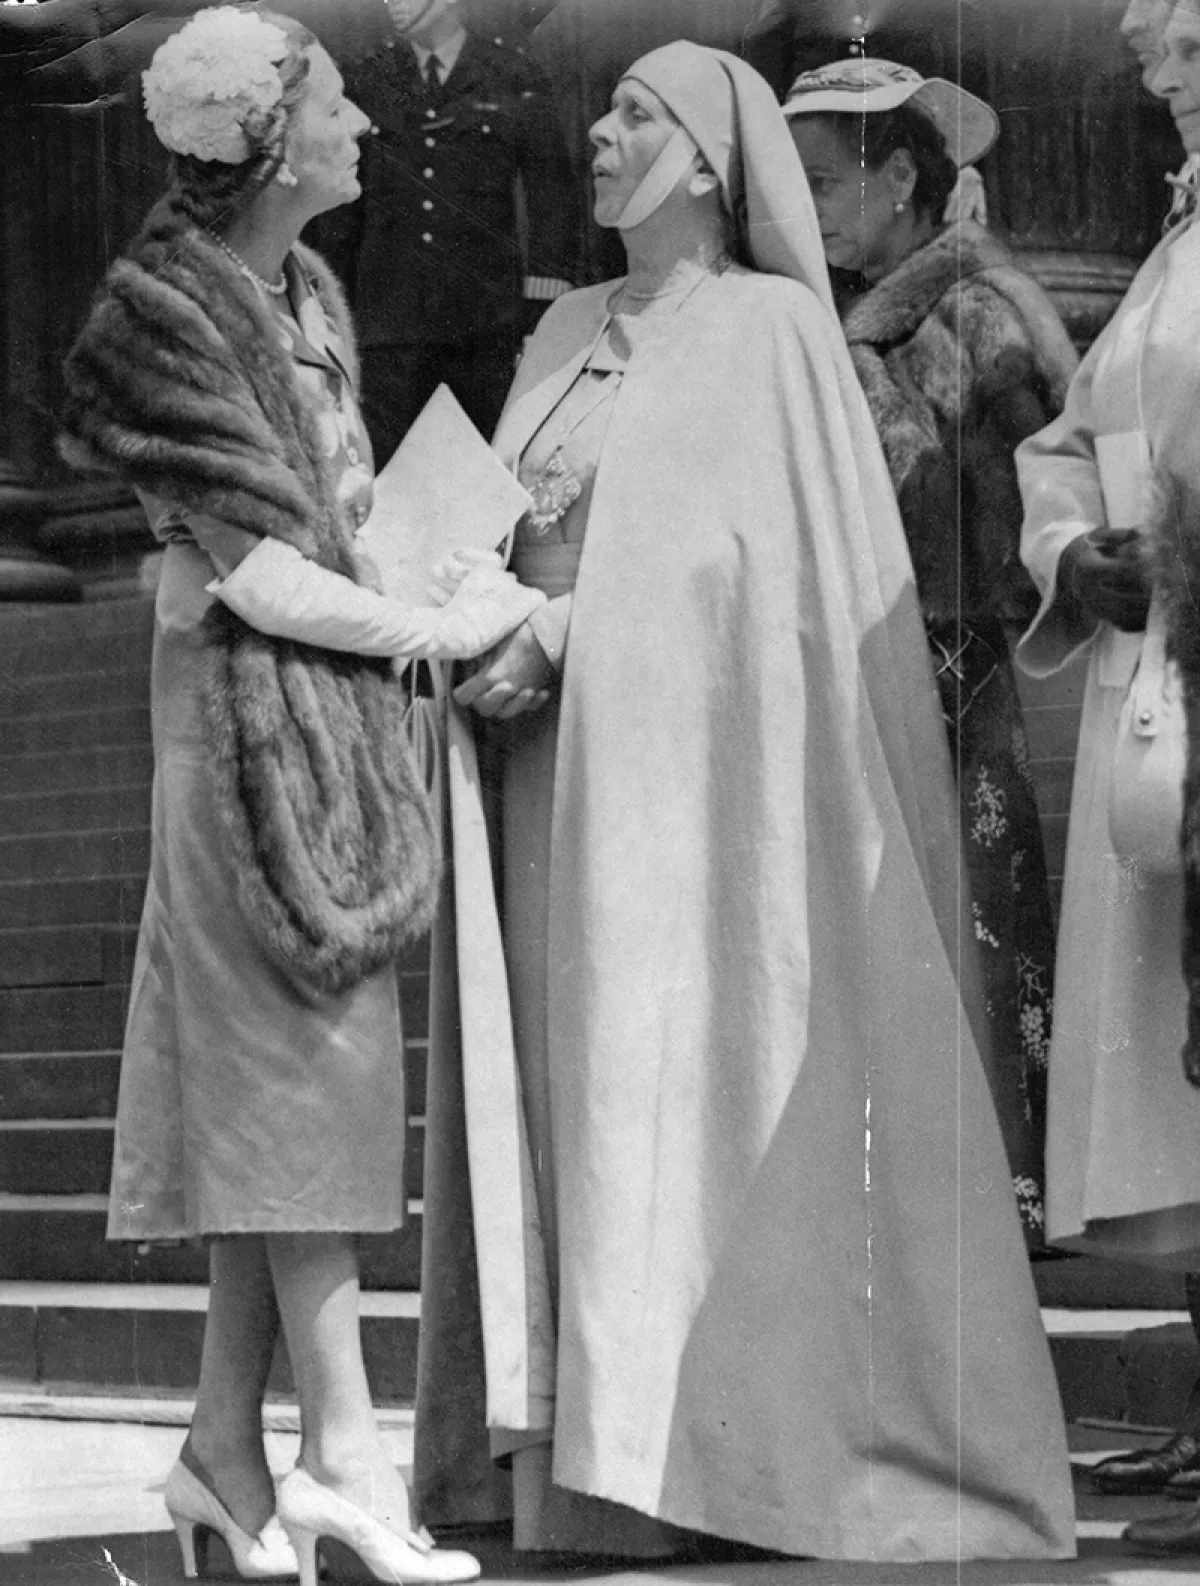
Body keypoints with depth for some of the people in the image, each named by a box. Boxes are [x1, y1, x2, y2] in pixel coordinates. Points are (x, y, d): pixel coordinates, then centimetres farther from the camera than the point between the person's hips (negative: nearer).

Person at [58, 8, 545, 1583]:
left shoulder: (309, 293, 14)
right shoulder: (170, 309, -12)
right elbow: (253, 572, -16)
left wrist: (456, 578, 1)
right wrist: (436, 630, -8)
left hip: (341, 723, 8)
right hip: (254, 718, -8)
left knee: (275, 1079, 8)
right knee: (301, 1061, -7)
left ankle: (225, 1450, 12)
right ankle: (345, 1451, -4)